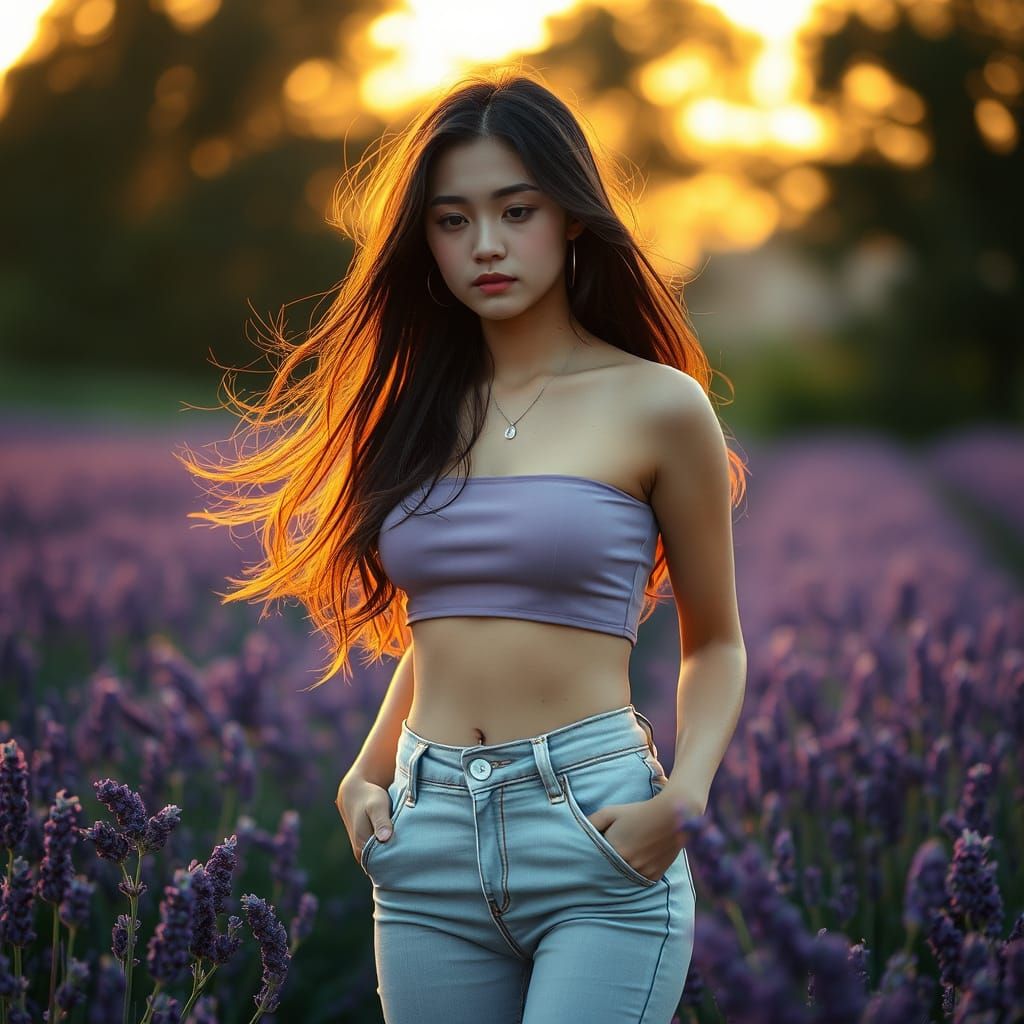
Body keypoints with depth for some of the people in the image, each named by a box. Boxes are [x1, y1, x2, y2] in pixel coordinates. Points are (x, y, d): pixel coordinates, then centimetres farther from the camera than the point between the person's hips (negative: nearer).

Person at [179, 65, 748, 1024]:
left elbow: (714, 643, 6)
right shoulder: (416, 407, 11)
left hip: (595, 837, -4)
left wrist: (682, 798, -10)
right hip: (429, 838, 4)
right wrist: (363, 776, 8)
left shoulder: (657, 405, -1)